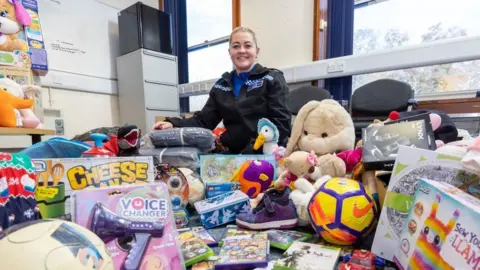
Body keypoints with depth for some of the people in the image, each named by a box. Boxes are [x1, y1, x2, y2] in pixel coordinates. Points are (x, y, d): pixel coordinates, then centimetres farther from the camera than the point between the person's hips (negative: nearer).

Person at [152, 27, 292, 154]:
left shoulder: (272, 79, 2)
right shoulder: (221, 85, 15)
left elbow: (281, 123, -8)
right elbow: (203, 121, 8)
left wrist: (251, 152, -19)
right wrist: (173, 124, -11)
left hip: (268, 155, -2)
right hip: (232, 155, 3)